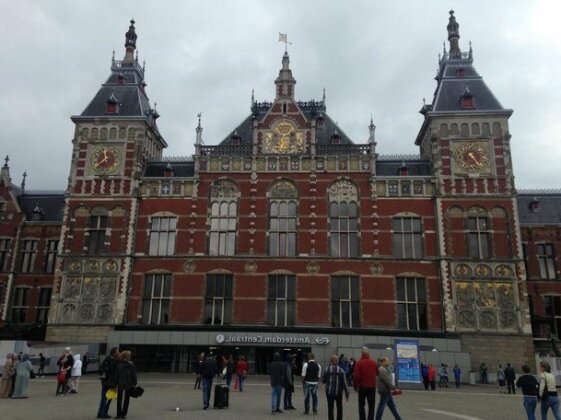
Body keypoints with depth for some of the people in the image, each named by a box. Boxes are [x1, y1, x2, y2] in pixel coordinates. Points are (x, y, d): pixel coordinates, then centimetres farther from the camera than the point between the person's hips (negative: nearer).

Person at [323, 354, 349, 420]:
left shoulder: (327, 369, -7)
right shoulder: (341, 370, -8)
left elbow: (324, 381, -2)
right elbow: (344, 383, -8)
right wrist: (346, 393, -1)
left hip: (329, 392, 0)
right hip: (338, 392, 0)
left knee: (330, 408, 6)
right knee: (339, 408, 19)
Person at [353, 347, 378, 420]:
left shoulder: (359, 362, -11)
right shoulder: (373, 362, -2)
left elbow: (356, 375, -14)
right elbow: (377, 373, 10)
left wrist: (355, 385, -2)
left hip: (362, 386, -2)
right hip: (372, 386, 2)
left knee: (361, 405, 13)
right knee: (371, 406, 9)